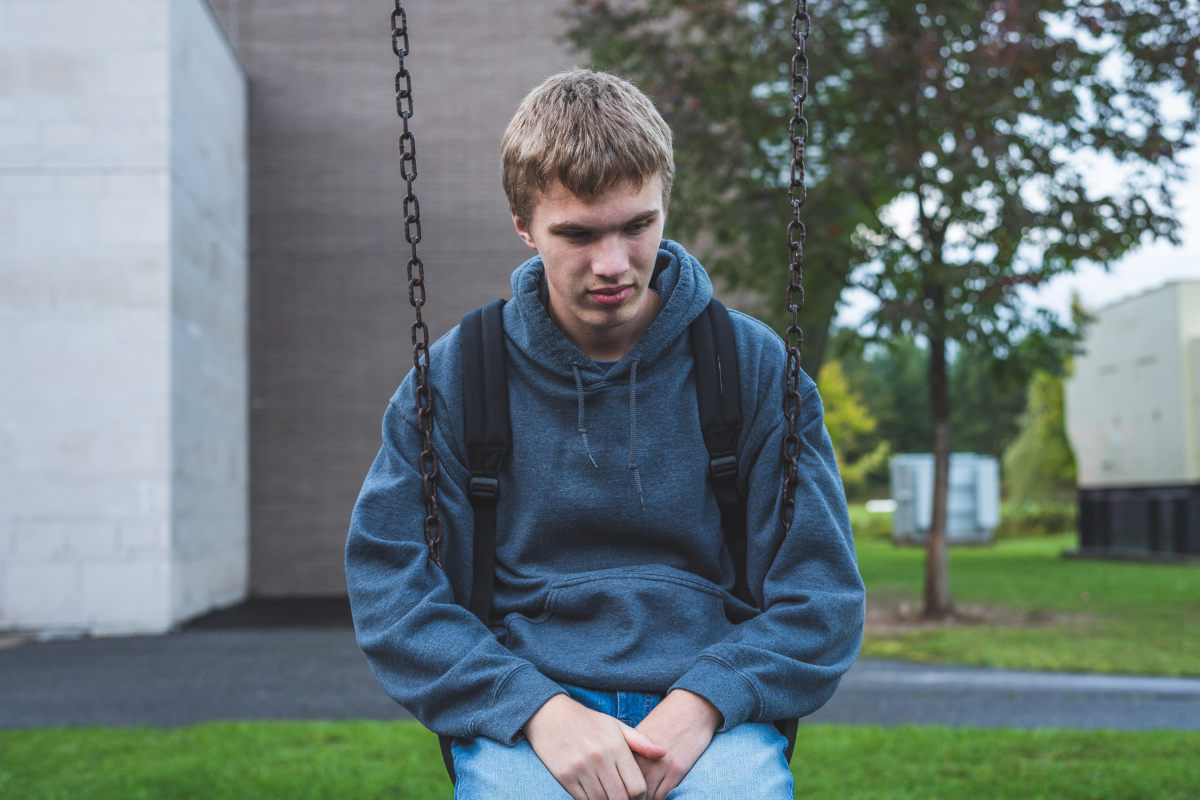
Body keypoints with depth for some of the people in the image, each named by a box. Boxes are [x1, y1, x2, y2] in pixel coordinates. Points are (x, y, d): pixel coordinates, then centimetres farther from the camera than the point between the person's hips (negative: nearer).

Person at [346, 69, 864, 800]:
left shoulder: (755, 365, 6)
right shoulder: (453, 377, 5)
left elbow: (821, 591, 5)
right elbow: (389, 585, 0)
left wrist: (698, 705, -12)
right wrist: (539, 710, -14)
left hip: (715, 710, 1)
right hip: (520, 711, 0)